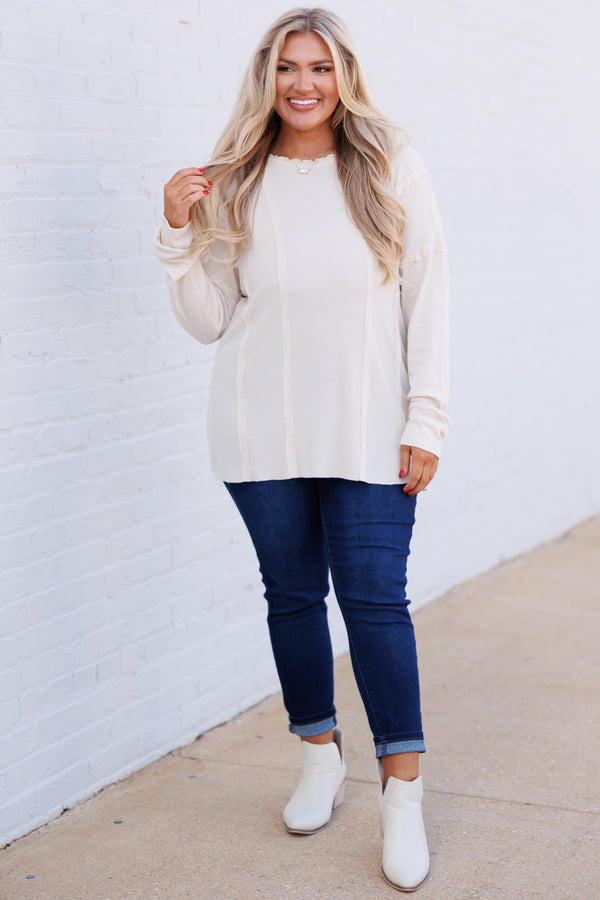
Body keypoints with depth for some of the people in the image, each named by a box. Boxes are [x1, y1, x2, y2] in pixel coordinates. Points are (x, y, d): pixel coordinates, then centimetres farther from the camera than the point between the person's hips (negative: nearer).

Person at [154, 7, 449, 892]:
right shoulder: (235, 184, 3)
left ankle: (404, 796, 4)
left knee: (375, 598, -5)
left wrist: (425, 420, -6)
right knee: (292, 593, 11)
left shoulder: (392, 168, -1)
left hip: (367, 432, -2)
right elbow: (209, 320, 5)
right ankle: (321, 759, 30)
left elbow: (428, 297, -1)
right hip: (262, 433, 2)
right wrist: (180, 234, -9)